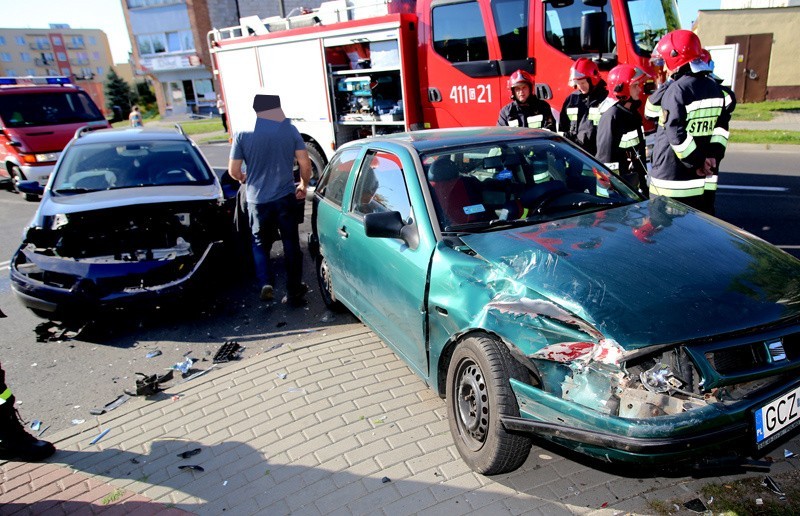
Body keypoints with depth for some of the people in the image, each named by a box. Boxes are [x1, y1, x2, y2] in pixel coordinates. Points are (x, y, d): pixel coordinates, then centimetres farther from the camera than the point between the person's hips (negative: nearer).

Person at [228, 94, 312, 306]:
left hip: (257, 200, 0)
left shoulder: (242, 134, -6)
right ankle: (294, 292, 16)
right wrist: (303, 185, 13)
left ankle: (266, 282, 1)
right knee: (291, 244, 11)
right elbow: (305, 164, -5)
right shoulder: (290, 129, -4)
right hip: (286, 197, 0)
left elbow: (233, 171, -2)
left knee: (260, 243, 19)